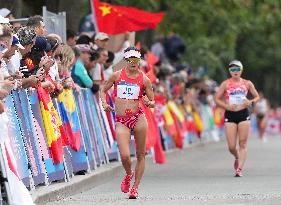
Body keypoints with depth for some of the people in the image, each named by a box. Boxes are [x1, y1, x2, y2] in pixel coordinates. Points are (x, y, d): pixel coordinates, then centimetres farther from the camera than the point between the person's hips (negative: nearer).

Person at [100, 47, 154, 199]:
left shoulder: (144, 79, 3)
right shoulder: (117, 75, 4)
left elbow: (153, 102, 7)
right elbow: (103, 90, 16)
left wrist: (149, 103, -15)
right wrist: (104, 103, -1)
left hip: (138, 118, 0)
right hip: (121, 120, 0)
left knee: (140, 155, 4)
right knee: (124, 156, -11)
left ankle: (135, 187, 18)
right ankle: (128, 175, 23)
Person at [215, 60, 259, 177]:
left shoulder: (247, 84, 7)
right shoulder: (226, 84, 2)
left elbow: (257, 97, 14)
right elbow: (217, 99, 2)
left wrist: (251, 102, -8)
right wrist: (227, 106, -13)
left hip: (244, 114, 1)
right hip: (230, 115, -1)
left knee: (243, 144, -5)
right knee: (231, 146, -3)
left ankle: (239, 169, -4)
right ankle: (237, 158, 30)